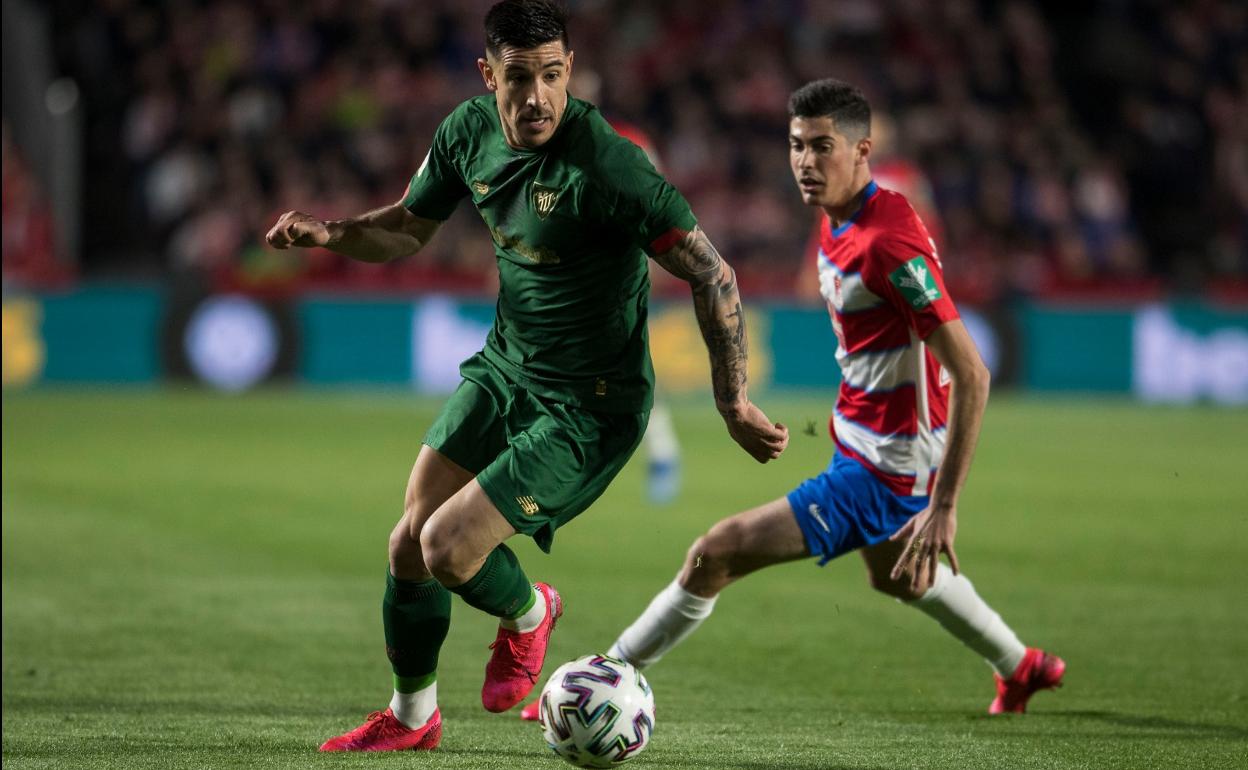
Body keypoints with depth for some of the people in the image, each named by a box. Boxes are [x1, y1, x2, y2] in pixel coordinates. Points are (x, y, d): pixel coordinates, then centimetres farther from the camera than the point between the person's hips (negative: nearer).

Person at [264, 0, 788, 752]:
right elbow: (408, 229, 12)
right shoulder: (470, 130, -5)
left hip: (588, 407, -7)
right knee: (409, 544, 4)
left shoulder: (606, 165, -28)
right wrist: (329, 232, -7)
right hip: (505, 370, 7)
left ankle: (528, 614, 20)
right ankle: (411, 716, 28)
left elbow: (712, 275, -22)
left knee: (448, 550, -15)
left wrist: (733, 403, -20)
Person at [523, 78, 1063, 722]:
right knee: (895, 577, 36)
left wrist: (943, 506, -31)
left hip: (877, 475, -11)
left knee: (716, 555, -15)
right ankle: (1023, 668, 57)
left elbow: (972, 376, -29)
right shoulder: (841, 220, 1)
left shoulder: (888, 244, -28)